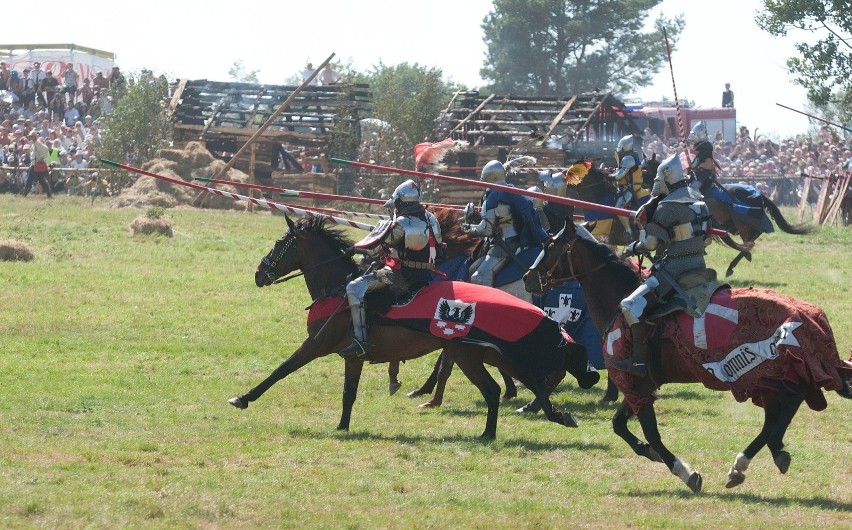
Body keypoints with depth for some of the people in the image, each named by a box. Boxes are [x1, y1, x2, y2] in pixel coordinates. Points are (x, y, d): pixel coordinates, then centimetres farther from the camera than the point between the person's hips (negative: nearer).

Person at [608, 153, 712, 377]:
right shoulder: (698, 199, 12)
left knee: (633, 305, -12)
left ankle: (640, 361, -19)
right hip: (699, 265, 9)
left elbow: (651, 243, -17)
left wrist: (634, 247, 4)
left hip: (674, 270, -9)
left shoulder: (667, 206, -14)